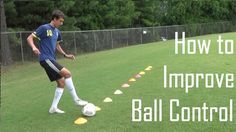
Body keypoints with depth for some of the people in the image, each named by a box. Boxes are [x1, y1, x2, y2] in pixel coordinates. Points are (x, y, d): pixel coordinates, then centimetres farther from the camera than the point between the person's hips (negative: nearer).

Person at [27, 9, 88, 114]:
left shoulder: (57, 32, 15)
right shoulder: (44, 28, -9)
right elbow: (29, 38, -11)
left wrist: (65, 55, 15)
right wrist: (34, 47, -31)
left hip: (52, 60, 9)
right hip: (45, 59, -9)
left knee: (62, 82, 5)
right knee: (67, 73, -19)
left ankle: (53, 107, 13)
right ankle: (76, 100, -9)